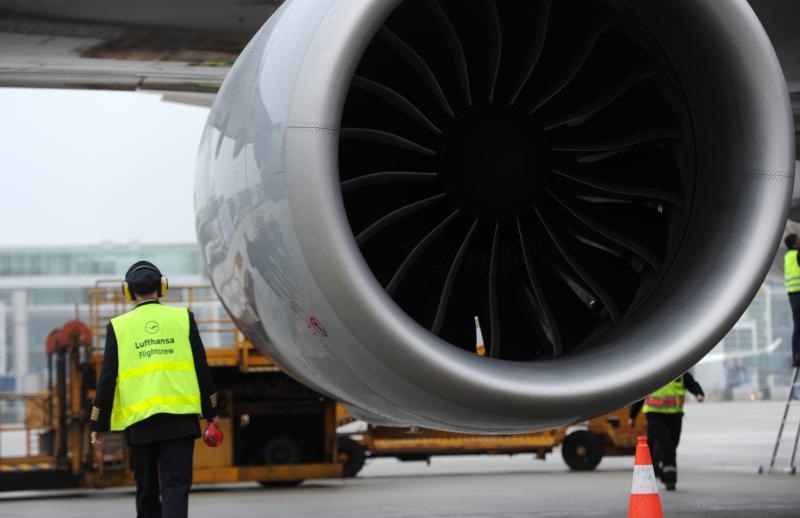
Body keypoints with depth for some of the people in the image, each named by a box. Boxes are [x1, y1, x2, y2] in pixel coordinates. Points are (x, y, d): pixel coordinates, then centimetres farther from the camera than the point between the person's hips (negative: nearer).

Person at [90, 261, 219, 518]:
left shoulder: (118, 326, 3)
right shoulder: (182, 318, 4)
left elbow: (107, 378, 2)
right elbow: (201, 368, 5)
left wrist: (98, 425, 8)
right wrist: (210, 412, 14)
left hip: (139, 420, 1)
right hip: (180, 417, -1)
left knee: (147, 488, 13)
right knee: (176, 485, -5)